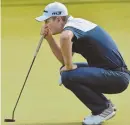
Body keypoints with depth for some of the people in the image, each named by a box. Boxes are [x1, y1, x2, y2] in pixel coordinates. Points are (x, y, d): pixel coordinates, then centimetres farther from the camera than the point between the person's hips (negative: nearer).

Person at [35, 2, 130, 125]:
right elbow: (64, 60, 15)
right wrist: (49, 38, 6)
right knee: (66, 70, 16)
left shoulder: (72, 25, -16)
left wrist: (69, 66, -28)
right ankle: (104, 105, 18)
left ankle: (104, 109, -3)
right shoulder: (75, 24, 13)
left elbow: (64, 37, -42)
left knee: (68, 75, -23)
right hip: (110, 73, 10)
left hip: (118, 77, -10)